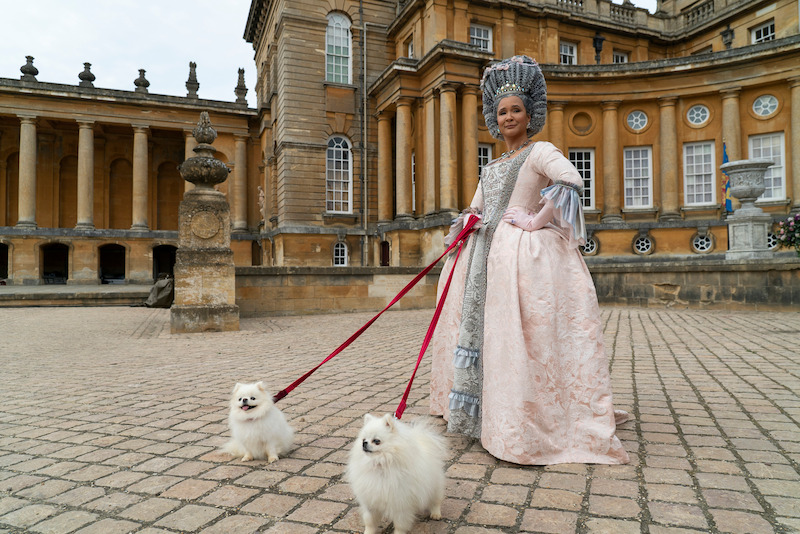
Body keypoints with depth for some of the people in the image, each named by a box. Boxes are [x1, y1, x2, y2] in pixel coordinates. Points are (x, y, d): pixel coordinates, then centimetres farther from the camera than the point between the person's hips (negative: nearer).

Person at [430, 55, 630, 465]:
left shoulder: (540, 152, 1)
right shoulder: (491, 167, 23)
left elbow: (571, 181, -20)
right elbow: (475, 209, 25)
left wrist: (536, 220, -17)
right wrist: (465, 223, 3)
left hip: (526, 251, -7)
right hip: (488, 253, 8)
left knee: (520, 334, -15)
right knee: (482, 327, 9)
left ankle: (525, 426, -6)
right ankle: (484, 413, 24)